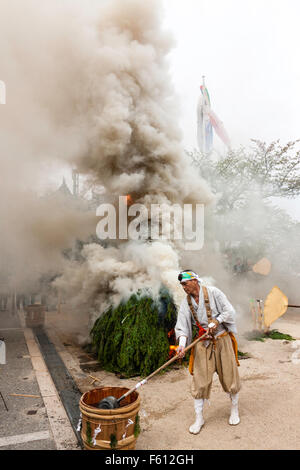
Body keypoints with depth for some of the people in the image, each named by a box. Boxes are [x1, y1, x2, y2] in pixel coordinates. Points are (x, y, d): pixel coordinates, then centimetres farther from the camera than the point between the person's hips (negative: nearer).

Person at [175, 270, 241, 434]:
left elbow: (229, 311, -10)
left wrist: (215, 321, -20)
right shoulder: (186, 302, 0)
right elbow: (182, 326, -6)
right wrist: (181, 344, -20)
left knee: (229, 376, 9)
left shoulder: (213, 292, -9)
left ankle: (235, 410, 34)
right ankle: (199, 418, 17)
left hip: (222, 340, -2)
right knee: (200, 380, 1)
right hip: (202, 343, 2)